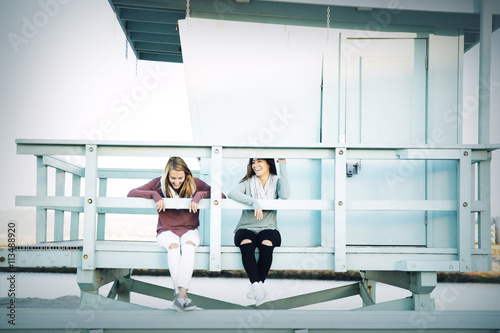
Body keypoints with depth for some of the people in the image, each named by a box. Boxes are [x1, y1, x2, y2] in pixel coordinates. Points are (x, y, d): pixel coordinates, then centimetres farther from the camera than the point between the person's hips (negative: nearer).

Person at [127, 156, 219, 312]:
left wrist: (199, 195, -19)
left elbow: (220, 195, -3)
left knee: (189, 245, -36)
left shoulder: (194, 183, 0)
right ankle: (183, 295, -43)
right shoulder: (159, 183, -1)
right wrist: (154, 195, -20)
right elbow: (131, 194, -5)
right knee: (173, 246, -36)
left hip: (189, 230, 0)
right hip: (167, 231, 0)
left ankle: (180, 293, -47)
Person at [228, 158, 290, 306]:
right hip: (246, 227, 0)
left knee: (266, 245, -33)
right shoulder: (248, 182, 10)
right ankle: (257, 286, -39)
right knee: (246, 244, -32)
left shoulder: (276, 181, 12)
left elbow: (285, 195, -12)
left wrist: (283, 167, -5)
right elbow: (232, 194, -10)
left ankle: (256, 287, -28)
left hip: (268, 228, 0)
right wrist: (254, 202, -24)